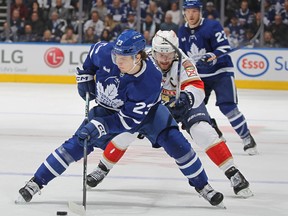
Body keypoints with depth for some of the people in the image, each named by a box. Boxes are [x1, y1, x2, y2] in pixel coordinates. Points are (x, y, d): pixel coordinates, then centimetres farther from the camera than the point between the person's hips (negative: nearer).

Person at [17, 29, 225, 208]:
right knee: (78, 143, -9)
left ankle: (202, 186, 2)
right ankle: (36, 183, -2)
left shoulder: (151, 80, -38)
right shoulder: (106, 51, -30)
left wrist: (101, 126, -41)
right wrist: (85, 77, -1)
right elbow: (93, 51, -2)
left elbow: (131, 119, -33)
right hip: (108, 108, 2)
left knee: (174, 141, -17)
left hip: (143, 111, -2)